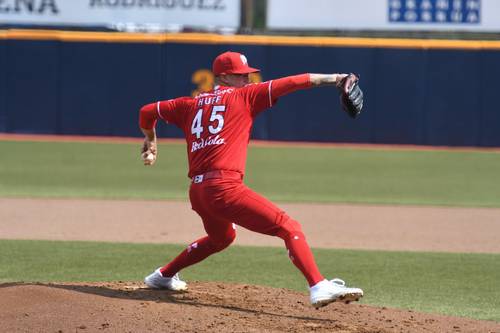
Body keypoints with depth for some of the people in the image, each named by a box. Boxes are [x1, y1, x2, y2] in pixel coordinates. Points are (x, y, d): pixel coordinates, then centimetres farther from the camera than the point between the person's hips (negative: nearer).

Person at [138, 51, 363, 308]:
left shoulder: (191, 105, 22)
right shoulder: (244, 96, 6)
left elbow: (147, 112, 29)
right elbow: (291, 83, 2)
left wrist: (150, 141, 47)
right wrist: (333, 78, 3)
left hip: (196, 192, 8)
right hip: (225, 187, -8)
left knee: (222, 236, 37)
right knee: (289, 228, -13)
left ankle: (163, 276, 46)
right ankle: (319, 287, -32)